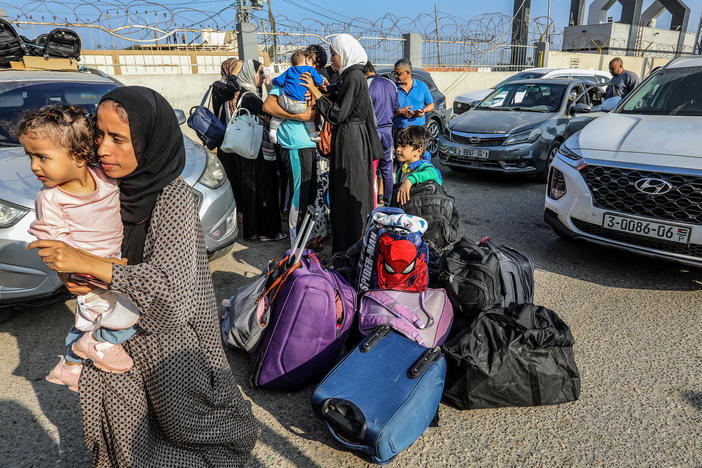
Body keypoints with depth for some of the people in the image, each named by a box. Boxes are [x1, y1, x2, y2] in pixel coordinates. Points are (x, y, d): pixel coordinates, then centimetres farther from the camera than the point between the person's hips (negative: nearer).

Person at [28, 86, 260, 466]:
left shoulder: (174, 196, -22)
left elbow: (170, 284, -28)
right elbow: (95, 246, 11)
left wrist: (89, 264, -29)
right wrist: (73, 278, -10)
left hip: (167, 336, -5)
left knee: (177, 418, 11)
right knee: (125, 425, 14)